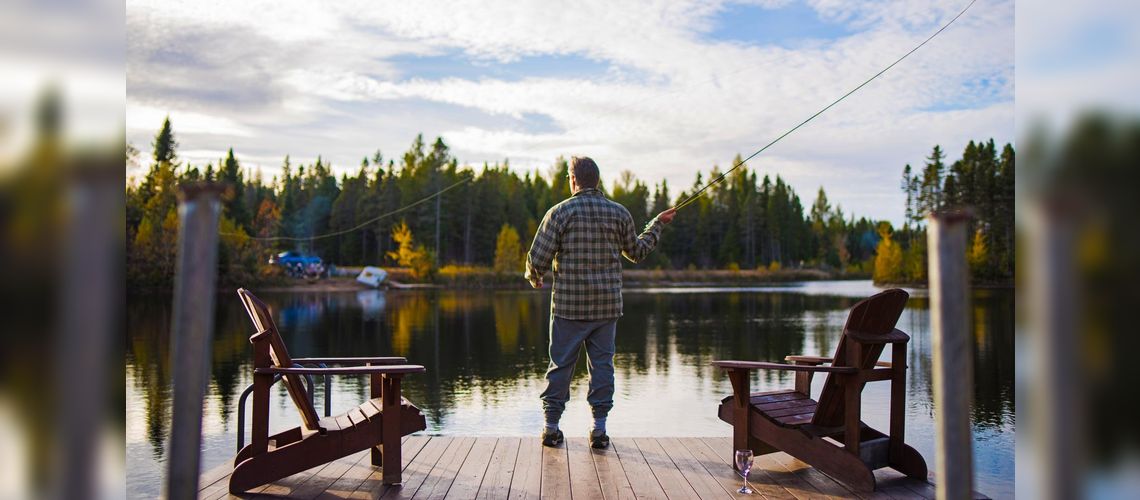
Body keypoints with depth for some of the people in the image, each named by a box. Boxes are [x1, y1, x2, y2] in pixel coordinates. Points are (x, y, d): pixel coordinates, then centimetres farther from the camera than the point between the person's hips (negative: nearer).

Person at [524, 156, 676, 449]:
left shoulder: (560, 212, -6)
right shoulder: (618, 213, 3)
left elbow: (538, 259, -9)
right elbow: (637, 252, 17)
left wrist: (533, 278, 14)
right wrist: (657, 224, 31)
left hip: (569, 304, -2)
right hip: (607, 304, 2)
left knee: (561, 363, 7)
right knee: (602, 362, 8)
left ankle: (551, 427, 14)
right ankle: (599, 429, 9)